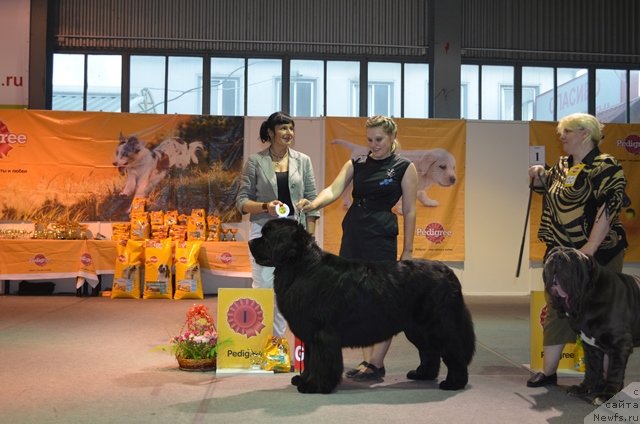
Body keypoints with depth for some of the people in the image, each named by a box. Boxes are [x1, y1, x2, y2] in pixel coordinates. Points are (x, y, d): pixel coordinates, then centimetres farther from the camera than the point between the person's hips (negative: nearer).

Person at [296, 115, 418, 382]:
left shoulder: (404, 167, 1)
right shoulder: (356, 164, 11)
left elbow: (409, 211, 0)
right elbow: (334, 189, -4)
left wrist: (408, 250, -3)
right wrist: (314, 204, -25)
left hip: (381, 237, -5)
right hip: (352, 233, 5)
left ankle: (376, 364, 7)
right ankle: (367, 360, 16)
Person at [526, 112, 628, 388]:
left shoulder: (605, 167, -11)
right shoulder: (562, 166, 11)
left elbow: (608, 210, -19)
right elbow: (546, 188, 28)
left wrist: (589, 249, -26)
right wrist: (538, 176, 4)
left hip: (597, 253, -7)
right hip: (560, 252, 7)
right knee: (556, 309, 10)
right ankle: (548, 371, 19)